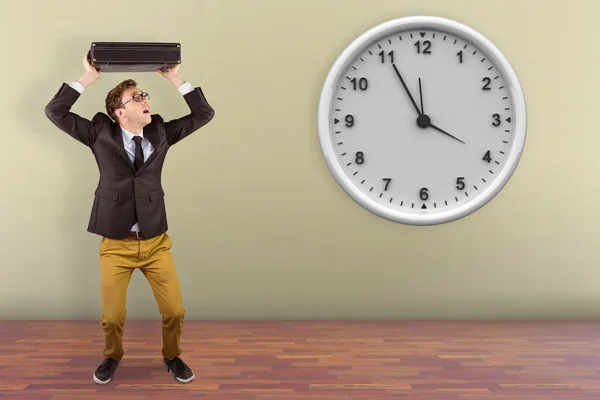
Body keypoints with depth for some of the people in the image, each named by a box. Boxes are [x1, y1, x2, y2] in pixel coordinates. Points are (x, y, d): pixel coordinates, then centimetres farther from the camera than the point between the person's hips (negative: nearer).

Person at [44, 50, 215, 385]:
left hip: (156, 242, 2)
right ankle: (112, 356, 41)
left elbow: (204, 115, 0)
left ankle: (172, 356, 33)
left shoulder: (161, 131, 2)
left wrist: (175, 78, -6)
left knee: (175, 311, 4)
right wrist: (89, 77, -12)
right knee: (112, 316, 9)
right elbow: (55, 112, -7)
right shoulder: (101, 132, -2)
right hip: (116, 244, -1)